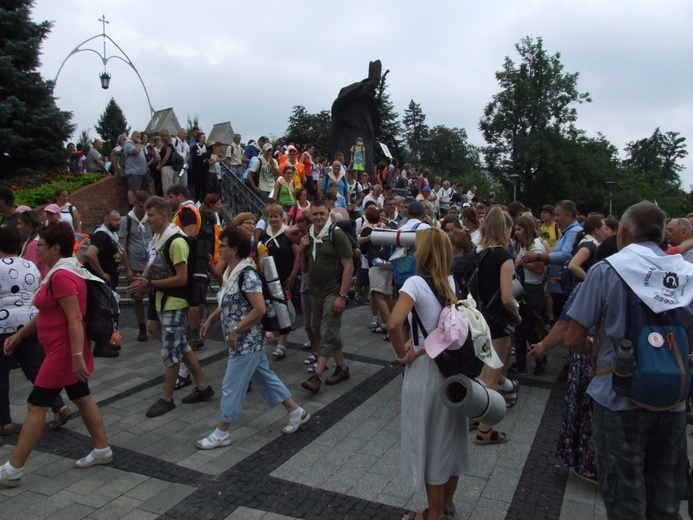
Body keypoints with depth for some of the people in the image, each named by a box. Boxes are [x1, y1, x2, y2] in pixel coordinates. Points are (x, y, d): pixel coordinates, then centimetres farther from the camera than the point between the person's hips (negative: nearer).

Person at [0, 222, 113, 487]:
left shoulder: (62, 276, -21)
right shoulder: (61, 271, 12)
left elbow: (75, 319, -26)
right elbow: (47, 313, 20)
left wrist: (77, 356, -28)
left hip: (63, 351, -10)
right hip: (65, 350, 10)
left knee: (36, 407, 0)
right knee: (82, 398, 16)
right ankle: (102, 450, 26)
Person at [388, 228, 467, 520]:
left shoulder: (416, 283, -17)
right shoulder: (452, 282, 2)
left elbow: (393, 324, -30)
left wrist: (402, 354, -13)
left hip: (425, 370, -7)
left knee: (429, 441, 9)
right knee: (449, 438, 20)